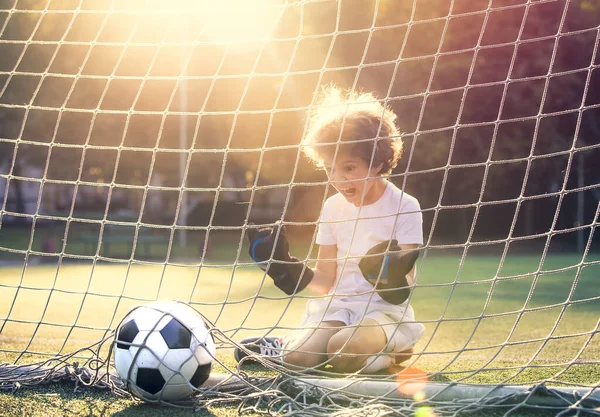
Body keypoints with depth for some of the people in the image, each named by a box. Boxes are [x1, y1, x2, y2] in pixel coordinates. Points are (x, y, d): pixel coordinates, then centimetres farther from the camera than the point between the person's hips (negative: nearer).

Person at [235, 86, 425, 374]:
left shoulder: (404, 206, -7)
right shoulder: (334, 207, 8)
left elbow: (405, 287, -8)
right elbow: (326, 280, 8)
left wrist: (396, 282, -32)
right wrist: (290, 271, -10)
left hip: (385, 308, -4)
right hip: (338, 306, 4)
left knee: (343, 351, -34)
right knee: (298, 357, -24)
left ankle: (392, 351, -4)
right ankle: (283, 346, 9)